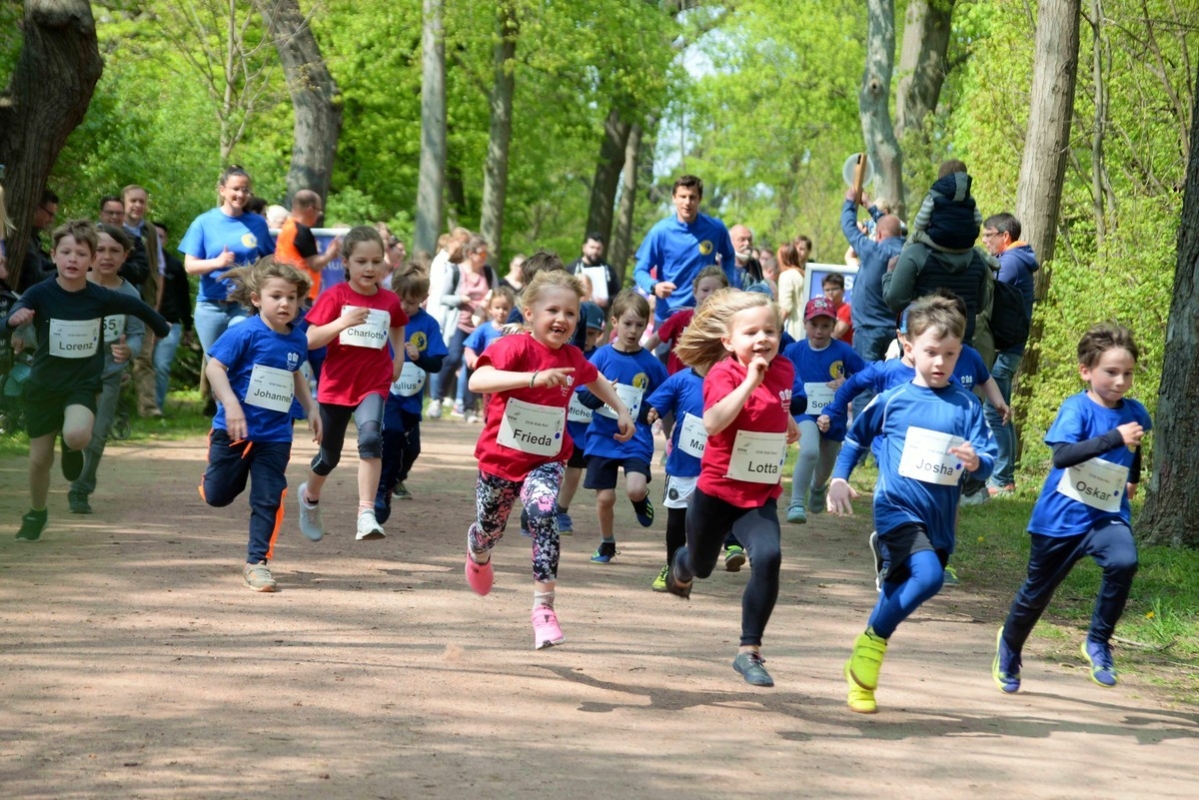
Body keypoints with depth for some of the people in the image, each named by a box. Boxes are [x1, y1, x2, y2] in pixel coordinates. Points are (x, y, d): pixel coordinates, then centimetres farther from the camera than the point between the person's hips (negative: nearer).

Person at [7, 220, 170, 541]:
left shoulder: (100, 297, -12)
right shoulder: (41, 294, -16)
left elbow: (136, 307, 6)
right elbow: (19, 310, -35)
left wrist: (164, 329, 18)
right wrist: (17, 316, -59)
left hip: (84, 384, -1)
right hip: (44, 385, 1)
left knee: (77, 435, -30)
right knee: (39, 459, 9)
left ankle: (72, 448, 9)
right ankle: (36, 514, 37)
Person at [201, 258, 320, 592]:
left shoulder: (297, 341, 4)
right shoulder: (246, 333, -15)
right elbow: (215, 366, -18)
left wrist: (311, 408, 20)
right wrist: (231, 404, -28)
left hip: (275, 436, 4)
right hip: (234, 430, -4)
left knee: (268, 501, 0)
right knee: (218, 496, 9)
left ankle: (257, 562, 8)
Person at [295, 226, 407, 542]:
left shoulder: (390, 301, 1)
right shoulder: (334, 297, -7)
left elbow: (397, 328, 25)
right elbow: (310, 340, -13)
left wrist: (398, 360, 9)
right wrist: (342, 322, -28)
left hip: (374, 383, 0)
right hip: (336, 384, 0)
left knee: (371, 437, -29)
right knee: (330, 455, 15)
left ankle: (366, 515, -34)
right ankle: (310, 496, 48)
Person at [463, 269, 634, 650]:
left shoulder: (572, 358, -2)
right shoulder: (514, 347, -20)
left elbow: (594, 379, 24)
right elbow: (478, 380, -39)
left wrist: (621, 410, 18)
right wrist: (534, 377, -46)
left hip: (546, 460, 2)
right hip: (501, 457, -2)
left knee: (544, 514, -26)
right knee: (489, 529, 18)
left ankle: (544, 608, -22)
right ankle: (478, 554, 59)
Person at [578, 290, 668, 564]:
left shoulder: (651, 363, -2)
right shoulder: (602, 356, -3)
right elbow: (583, 394, -3)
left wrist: (653, 410, -12)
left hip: (637, 437, -1)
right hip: (603, 436, 1)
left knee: (636, 489, -22)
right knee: (605, 497, 5)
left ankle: (642, 499, 16)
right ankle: (607, 544, 29)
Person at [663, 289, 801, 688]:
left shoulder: (783, 371, -1)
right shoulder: (723, 374, -19)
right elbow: (712, 423, -40)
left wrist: (787, 423, 14)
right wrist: (750, 381, -40)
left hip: (761, 496, 3)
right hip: (716, 490, -3)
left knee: (768, 557, -24)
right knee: (701, 566, 21)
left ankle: (750, 652, -13)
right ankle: (682, 565, 62)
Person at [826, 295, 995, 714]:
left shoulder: (966, 407, 2)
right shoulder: (891, 401, 0)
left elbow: (988, 460, -3)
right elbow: (856, 438, 15)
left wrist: (976, 461, -25)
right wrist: (839, 480, 6)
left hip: (939, 519, 3)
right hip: (897, 510, -3)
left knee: (897, 596, 11)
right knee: (929, 575, -27)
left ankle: (862, 677, 28)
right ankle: (872, 643, -8)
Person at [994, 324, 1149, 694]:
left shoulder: (1134, 412, -1)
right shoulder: (1077, 409, -16)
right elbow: (1062, 455, -34)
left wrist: (1133, 479, 36)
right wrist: (1115, 437, -39)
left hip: (1107, 515, 3)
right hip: (1060, 517, -3)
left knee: (1124, 562, -29)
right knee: (1037, 593, 14)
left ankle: (1098, 642, -11)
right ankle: (1009, 647, 43)